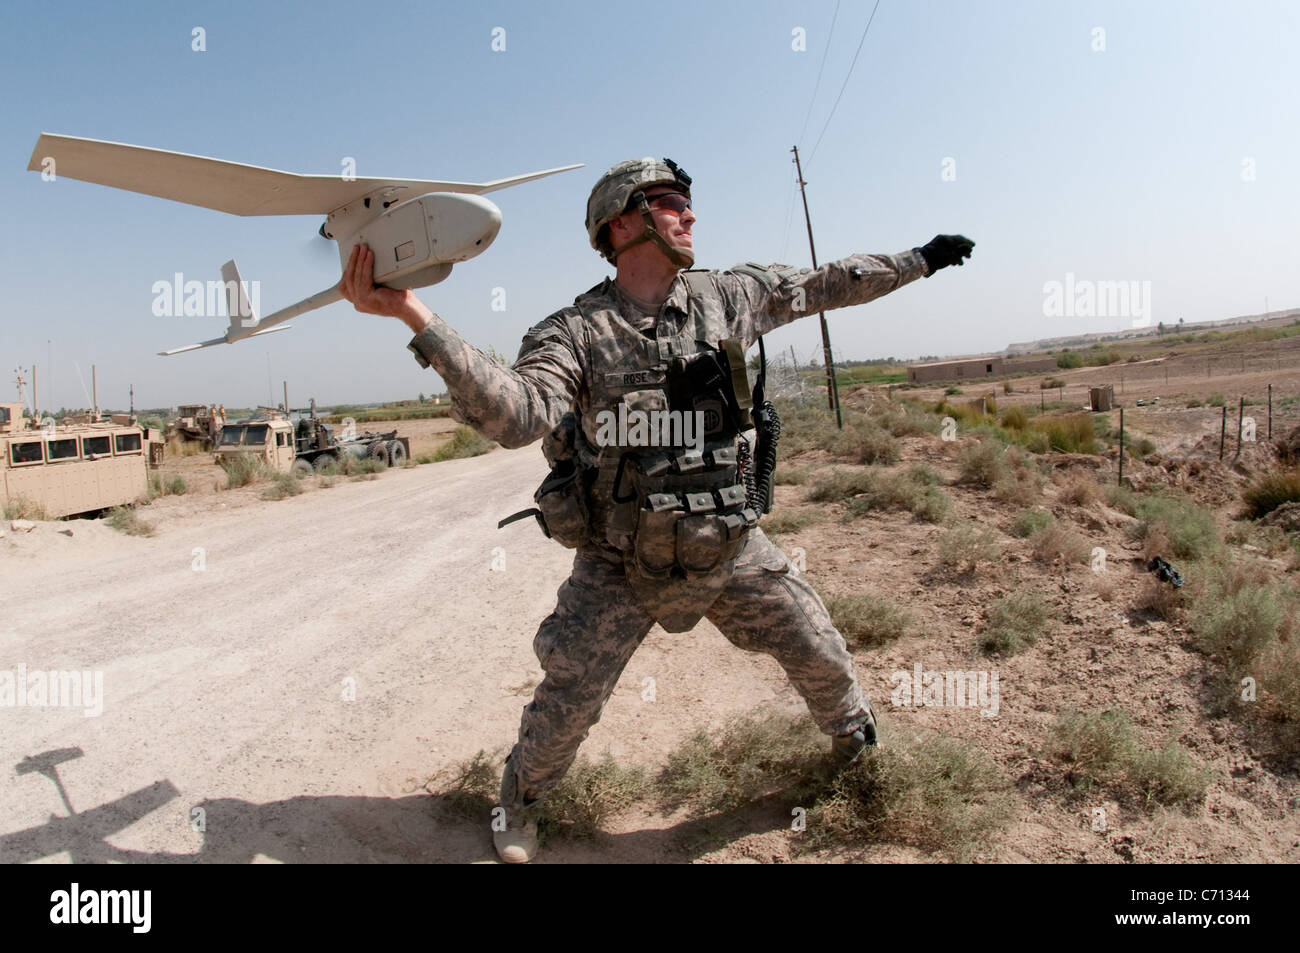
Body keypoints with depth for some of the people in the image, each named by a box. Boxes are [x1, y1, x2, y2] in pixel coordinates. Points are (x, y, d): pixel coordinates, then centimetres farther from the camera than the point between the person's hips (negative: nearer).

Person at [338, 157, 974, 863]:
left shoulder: (724, 297, -2)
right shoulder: (575, 334, -14)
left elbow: (826, 284, 11)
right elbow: (514, 415, -32)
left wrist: (919, 260, 19)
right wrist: (413, 314, -42)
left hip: (732, 549, 4)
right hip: (621, 568, -3)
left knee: (823, 659, 14)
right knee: (565, 708, 2)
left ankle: (855, 738, 48)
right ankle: (521, 796, 35)